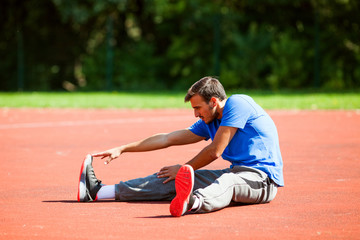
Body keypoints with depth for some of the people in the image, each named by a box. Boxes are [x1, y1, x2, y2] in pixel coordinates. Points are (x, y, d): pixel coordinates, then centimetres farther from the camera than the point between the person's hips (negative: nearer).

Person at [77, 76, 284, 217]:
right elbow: (167, 139, 21)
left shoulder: (237, 103, -10)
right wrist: (122, 149, 22)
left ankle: (191, 203, -76)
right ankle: (97, 191, -7)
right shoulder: (209, 123, 16)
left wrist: (185, 169, 2)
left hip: (262, 178, -7)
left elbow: (215, 152, -12)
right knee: (170, 180, -3)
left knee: (226, 181, -42)